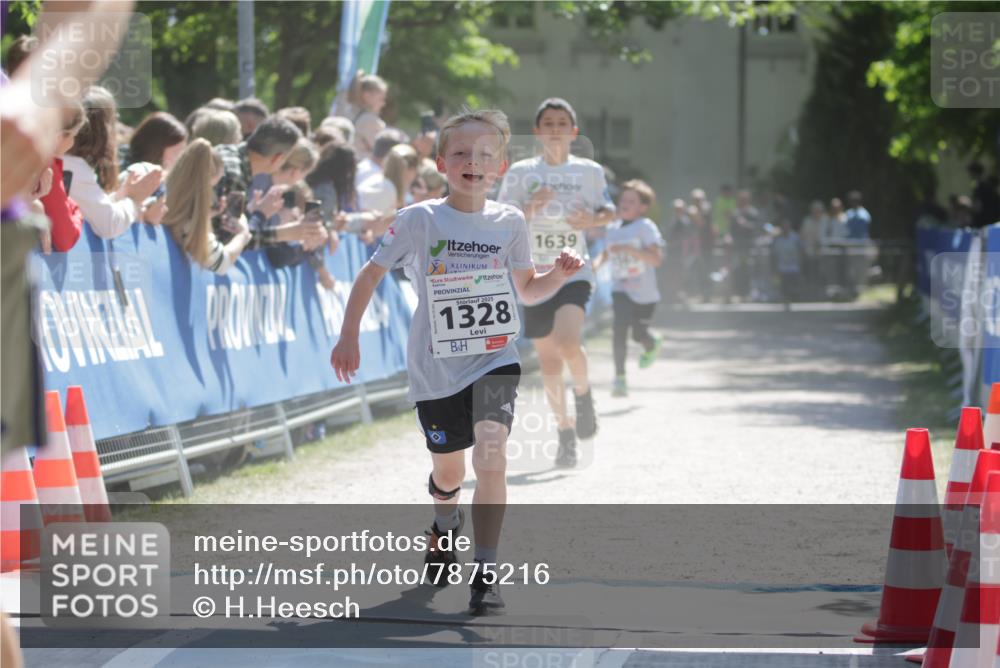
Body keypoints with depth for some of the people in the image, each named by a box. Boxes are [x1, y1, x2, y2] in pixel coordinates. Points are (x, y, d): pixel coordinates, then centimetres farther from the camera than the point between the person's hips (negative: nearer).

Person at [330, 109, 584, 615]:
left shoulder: (509, 222, 1)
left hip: (494, 360, 0)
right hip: (436, 367, 0)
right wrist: (348, 337, 0)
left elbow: (526, 289, 14)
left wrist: (558, 275, -6)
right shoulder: (419, 220, -6)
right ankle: (444, 526, 52)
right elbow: (371, 273, 3)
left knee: (491, 458, -22)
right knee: (447, 471, 15)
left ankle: (485, 574, -17)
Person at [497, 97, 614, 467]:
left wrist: (592, 220, -8)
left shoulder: (589, 171, 2)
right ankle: (565, 431, 21)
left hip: (574, 273, -2)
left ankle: (583, 392, 5)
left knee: (569, 341, -26)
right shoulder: (521, 172, 1)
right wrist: (530, 207, -19)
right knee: (548, 359, 6)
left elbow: (608, 211, 14)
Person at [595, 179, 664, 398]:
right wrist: (597, 262, -2)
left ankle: (653, 345, 47)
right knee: (619, 328, -18)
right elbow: (607, 253, 20)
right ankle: (620, 377, -11)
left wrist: (629, 249, -31)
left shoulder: (646, 227, -13)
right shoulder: (612, 228, 3)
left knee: (639, 334, 8)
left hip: (644, 292, -3)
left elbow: (657, 259, -22)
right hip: (621, 289, 3)